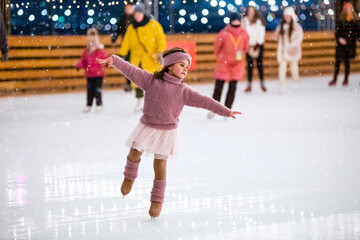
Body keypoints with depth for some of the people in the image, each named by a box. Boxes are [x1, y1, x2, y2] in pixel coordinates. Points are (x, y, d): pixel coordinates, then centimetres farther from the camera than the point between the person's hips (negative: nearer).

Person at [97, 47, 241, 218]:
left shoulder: (183, 91, -3)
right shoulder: (151, 80, -6)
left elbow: (204, 101, -4)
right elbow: (131, 70, -12)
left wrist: (226, 112, -7)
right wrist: (114, 60, -25)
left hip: (167, 132, 0)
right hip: (147, 127, 0)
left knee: (160, 164, 4)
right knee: (134, 154, 0)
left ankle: (157, 199, 19)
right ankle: (130, 177, 34)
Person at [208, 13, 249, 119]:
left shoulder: (244, 34, -7)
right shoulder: (224, 34, -17)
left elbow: (245, 47, 12)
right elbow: (216, 47, -2)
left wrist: (240, 56, 11)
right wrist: (220, 58, 8)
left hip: (237, 65, 3)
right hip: (224, 64, -2)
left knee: (232, 88, 3)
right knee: (218, 87, 3)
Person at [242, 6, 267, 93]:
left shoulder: (259, 21, -3)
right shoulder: (244, 21, 4)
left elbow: (262, 33, -2)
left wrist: (258, 44, -6)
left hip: (258, 45, -1)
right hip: (249, 45, 1)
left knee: (259, 64, 1)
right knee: (250, 65, 2)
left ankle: (262, 84, 9)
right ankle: (249, 84, 5)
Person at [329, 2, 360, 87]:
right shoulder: (341, 20, 1)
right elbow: (337, 32, -1)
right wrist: (339, 38, -17)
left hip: (350, 45, -1)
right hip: (341, 44, 1)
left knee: (347, 61, 4)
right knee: (338, 61, 4)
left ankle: (346, 79, 16)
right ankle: (335, 79, 12)